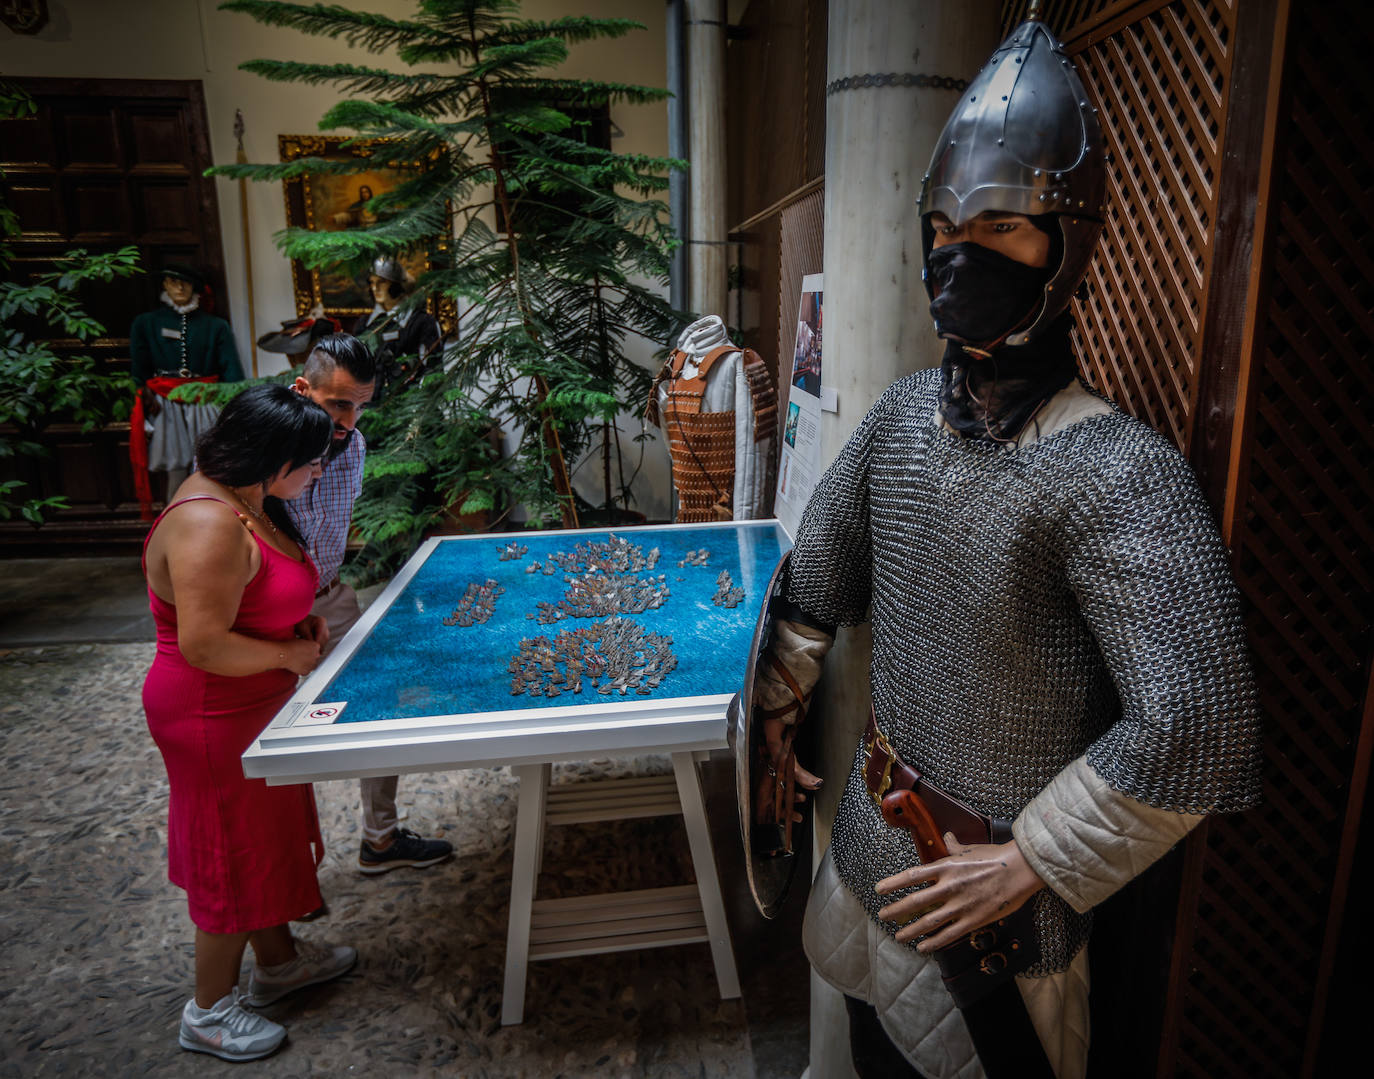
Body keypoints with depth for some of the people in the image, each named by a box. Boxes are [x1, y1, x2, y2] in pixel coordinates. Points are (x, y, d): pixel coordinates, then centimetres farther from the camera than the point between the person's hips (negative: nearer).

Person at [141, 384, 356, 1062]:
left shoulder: (247, 501, 3)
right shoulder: (208, 524, -29)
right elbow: (203, 645, -30)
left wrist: (298, 620, 3)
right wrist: (291, 654, -17)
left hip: (254, 704, 10)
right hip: (215, 716, -10)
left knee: (269, 835, 23)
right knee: (236, 856, 8)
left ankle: (278, 960, 44)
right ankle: (209, 1010, 30)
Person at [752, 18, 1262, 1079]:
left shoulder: (1117, 473, -26)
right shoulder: (904, 412, -5)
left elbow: (1194, 729, -28)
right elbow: (821, 571, 8)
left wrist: (1033, 863, -20)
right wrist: (781, 704, 12)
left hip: (999, 888, -5)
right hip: (879, 833, 6)